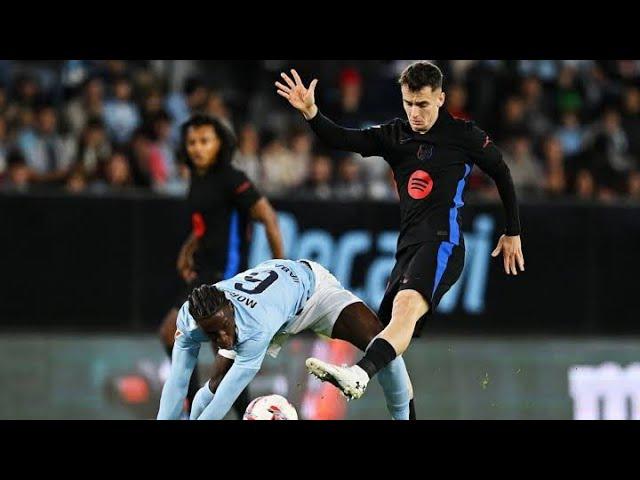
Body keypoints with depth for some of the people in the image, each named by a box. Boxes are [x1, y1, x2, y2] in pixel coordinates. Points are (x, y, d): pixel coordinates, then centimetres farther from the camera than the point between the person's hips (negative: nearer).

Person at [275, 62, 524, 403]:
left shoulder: (464, 136, 3)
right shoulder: (395, 135, 15)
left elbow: (501, 174, 15)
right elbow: (344, 140, 3)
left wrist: (513, 233, 19)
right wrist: (310, 113, -16)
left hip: (442, 243, -8)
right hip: (408, 247, 8)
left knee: (406, 307, -33)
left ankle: (359, 375, -58)